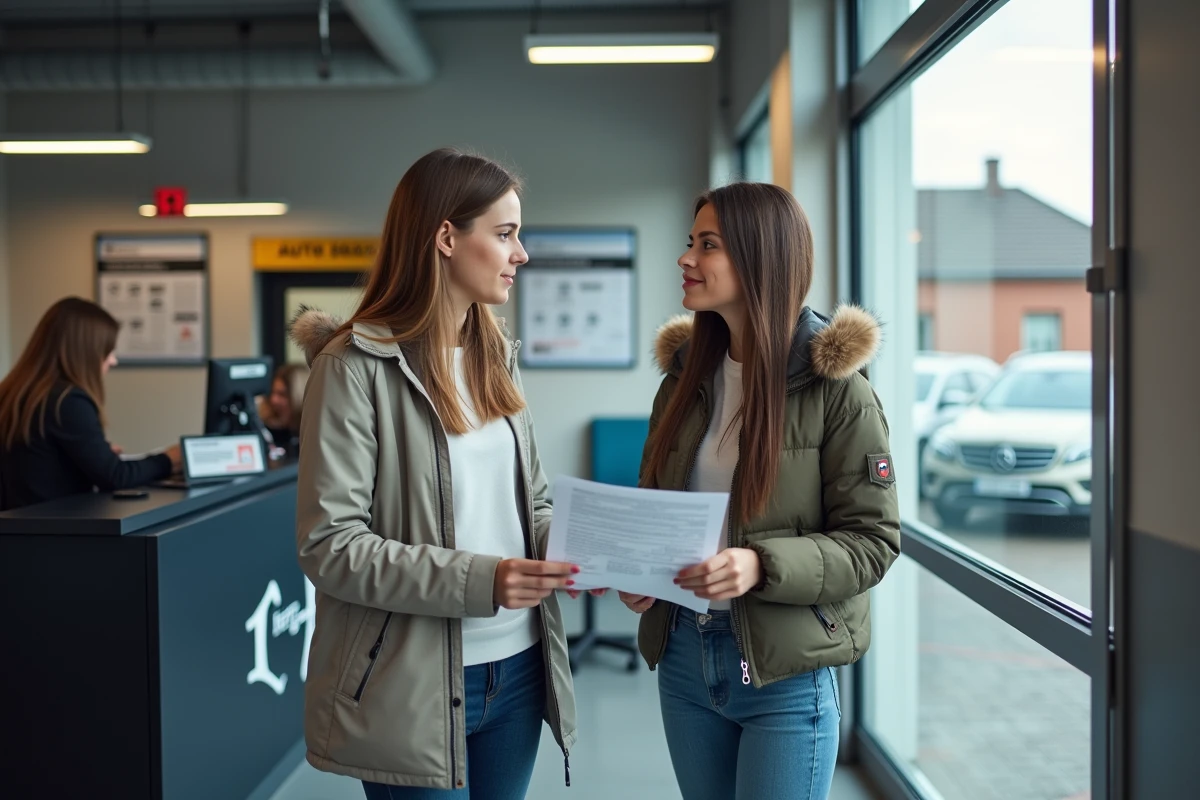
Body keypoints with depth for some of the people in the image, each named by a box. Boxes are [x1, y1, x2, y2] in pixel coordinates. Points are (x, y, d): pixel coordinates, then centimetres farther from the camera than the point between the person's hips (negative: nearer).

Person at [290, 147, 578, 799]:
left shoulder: (495, 358, 10)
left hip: (517, 670, 6)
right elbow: (329, 547, -16)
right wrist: (476, 580, -24)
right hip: (417, 685, -6)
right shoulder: (356, 367, -12)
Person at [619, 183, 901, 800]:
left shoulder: (833, 388, -10)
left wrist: (761, 565, -26)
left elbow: (872, 541, -11)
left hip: (784, 672, -5)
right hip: (683, 656, 5)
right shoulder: (686, 376, 6)